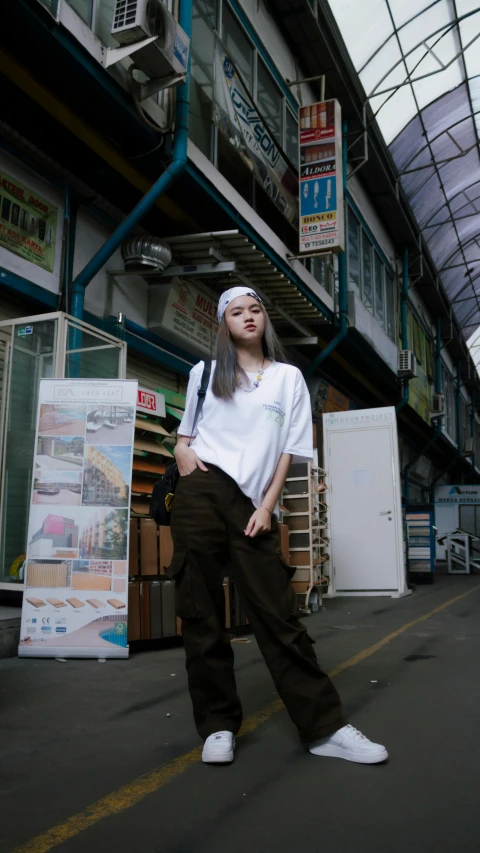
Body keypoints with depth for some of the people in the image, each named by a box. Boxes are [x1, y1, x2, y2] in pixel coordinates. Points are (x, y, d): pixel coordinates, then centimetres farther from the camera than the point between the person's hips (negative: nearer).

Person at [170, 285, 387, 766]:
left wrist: (267, 505, -4)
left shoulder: (289, 378, 11)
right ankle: (218, 726, 12)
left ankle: (323, 728, 4)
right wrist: (181, 449, 1)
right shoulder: (205, 372, 13)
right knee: (201, 613, 0)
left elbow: (288, 450, 7)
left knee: (277, 612, -3)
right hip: (200, 493, 1)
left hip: (252, 503, -1)